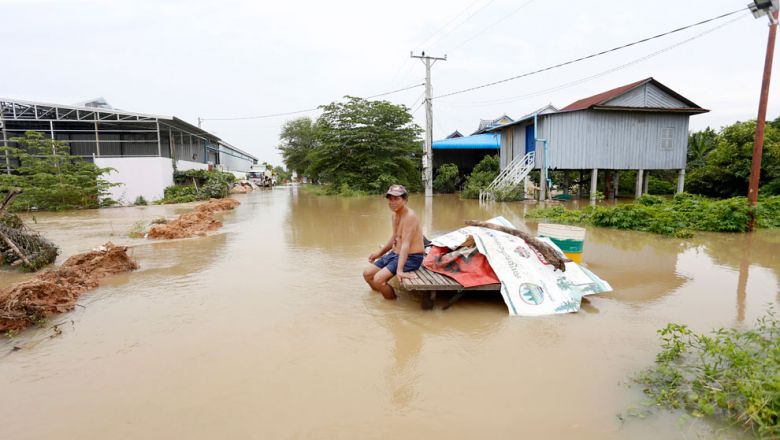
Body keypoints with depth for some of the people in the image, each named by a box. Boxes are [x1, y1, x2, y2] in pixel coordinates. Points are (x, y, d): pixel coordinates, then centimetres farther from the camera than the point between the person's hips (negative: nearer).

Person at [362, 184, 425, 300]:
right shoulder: (395, 214, 8)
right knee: (367, 274, 6)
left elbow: (406, 244, -30)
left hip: (411, 258, -9)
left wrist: (399, 270, -37)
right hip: (395, 254, 10)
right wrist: (379, 253, 25)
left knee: (378, 279, -23)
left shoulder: (409, 216, -21)